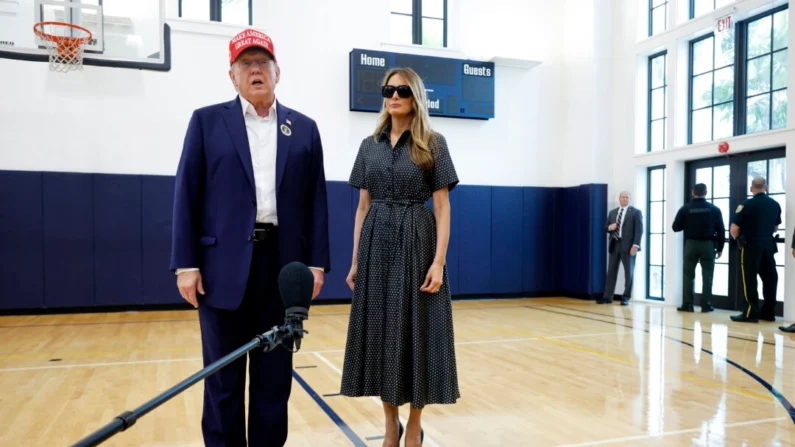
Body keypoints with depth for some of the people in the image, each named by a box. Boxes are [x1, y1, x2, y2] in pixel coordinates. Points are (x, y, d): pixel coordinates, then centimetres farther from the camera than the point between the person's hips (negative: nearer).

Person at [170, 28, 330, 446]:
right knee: (223, 376, 8)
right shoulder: (207, 121, 5)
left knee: (275, 373, 11)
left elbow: (316, 201, 7)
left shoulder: (304, 128, 9)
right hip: (224, 265, -1)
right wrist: (185, 264, -6)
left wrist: (317, 262, 1)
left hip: (283, 264, 2)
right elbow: (186, 195, 1)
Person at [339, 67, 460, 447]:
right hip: (377, 244, 4)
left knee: (415, 330, 1)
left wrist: (439, 261, -14)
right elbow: (363, 206, 10)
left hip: (416, 243, -3)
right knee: (379, 330, 7)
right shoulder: (369, 145, 10)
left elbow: (442, 207, -5)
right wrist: (355, 260, 6)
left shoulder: (433, 144, -1)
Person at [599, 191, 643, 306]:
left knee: (629, 273, 3)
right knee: (611, 272, 4)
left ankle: (626, 297, 11)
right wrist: (609, 227, -6)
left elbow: (639, 230, -7)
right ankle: (607, 297, 8)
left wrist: (635, 245, -17)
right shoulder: (612, 213, 16)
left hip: (628, 246, -4)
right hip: (614, 245, 4)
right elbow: (607, 227, 19)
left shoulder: (636, 212, 1)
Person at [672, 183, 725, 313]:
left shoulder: (685, 209, -3)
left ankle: (687, 304, 2)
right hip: (708, 245, 0)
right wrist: (720, 248, 7)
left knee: (688, 275, 4)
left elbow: (676, 228, 0)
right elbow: (721, 230, 0)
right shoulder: (714, 209, -1)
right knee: (707, 276, 5)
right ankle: (706, 305, 5)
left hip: (691, 244, 0)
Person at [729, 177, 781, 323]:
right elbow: (775, 228, 19)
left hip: (751, 245, -6)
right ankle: (768, 312, 18)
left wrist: (737, 238, 5)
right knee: (769, 278, 12)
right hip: (768, 245, 6)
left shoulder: (747, 204, -12)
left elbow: (734, 229, -15)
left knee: (750, 280, -2)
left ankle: (751, 313, -3)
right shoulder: (775, 205, 7)